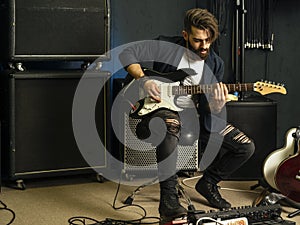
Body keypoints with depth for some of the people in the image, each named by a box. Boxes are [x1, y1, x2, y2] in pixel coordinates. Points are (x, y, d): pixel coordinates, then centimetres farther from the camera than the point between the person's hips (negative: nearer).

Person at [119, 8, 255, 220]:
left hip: (196, 115, 5)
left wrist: (217, 107, -21)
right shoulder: (166, 46, -8)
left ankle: (208, 183, 18)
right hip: (163, 109, -5)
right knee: (170, 125, -44)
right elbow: (127, 54, -5)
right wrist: (143, 80, -18)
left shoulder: (215, 63, 4)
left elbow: (210, 110, 4)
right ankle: (168, 197, -31)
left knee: (246, 147, -5)